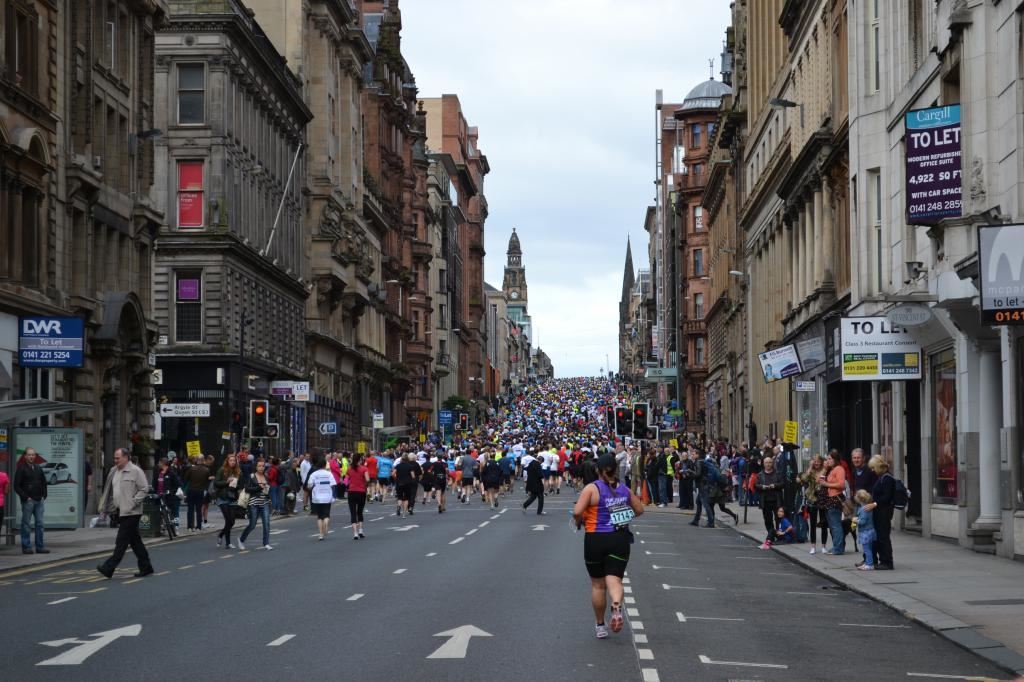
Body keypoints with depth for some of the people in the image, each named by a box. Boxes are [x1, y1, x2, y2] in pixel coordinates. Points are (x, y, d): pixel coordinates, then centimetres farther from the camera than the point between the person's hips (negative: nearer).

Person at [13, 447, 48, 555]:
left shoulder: (38, 468, 13)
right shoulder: (21, 469, -4)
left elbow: (44, 483, 22)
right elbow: (17, 486, -8)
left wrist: (44, 495, 10)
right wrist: (25, 497, -13)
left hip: (39, 500, 6)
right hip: (28, 501, -5)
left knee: (39, 523, 5)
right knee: (26, 524, 0)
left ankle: (40, 547, 9)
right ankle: (26, 547, 3)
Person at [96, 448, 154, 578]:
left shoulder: (135, 471, -9)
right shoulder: (115, 471, 15)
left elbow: (144, 489, -12)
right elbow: (112, 491, 21)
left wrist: (132, 503, -17)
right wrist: (109, 506, 12)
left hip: (131, 513, -8)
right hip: (121, 512, 8)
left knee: (122, 542, -10)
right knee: (135, 541, 13)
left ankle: (109, 568, -15)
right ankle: (146, 567, 19)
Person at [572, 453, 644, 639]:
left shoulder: (592, 488, -8)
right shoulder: (624, 489, 5)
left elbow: (577, 512, -17)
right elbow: (639, 510, 15)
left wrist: (579, 523, 3)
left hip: (595, 540, -2)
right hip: (620, 539, 2)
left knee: (597, 584, 12)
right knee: (614, 580, -3)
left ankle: (600, 625, 22)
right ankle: (617, 607, -36)